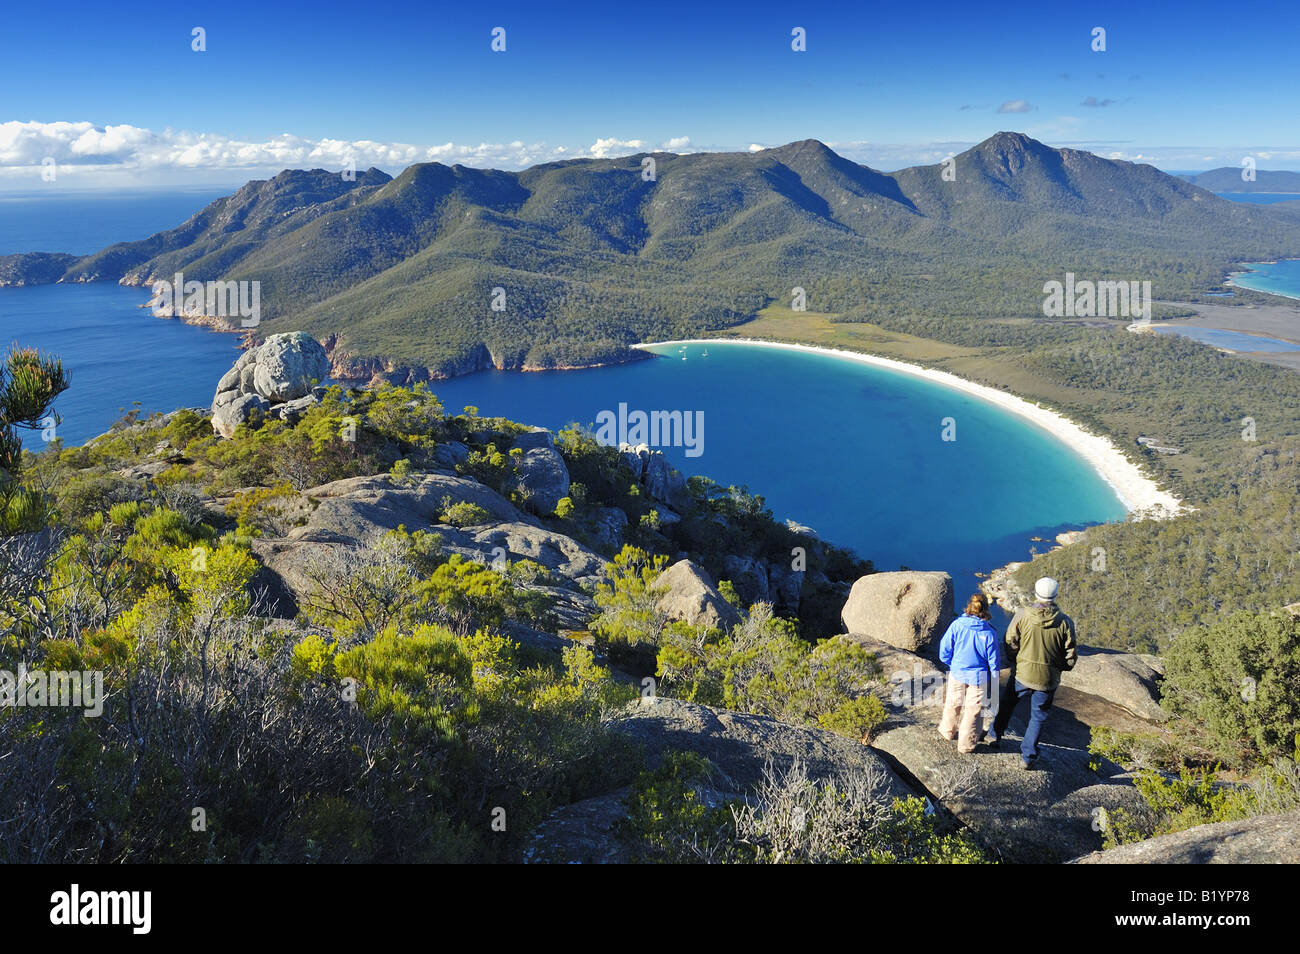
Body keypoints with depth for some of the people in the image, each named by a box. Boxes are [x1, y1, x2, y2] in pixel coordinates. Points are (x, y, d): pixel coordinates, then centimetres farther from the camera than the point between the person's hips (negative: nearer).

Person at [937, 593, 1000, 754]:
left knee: (953, 704, 25)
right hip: (979, 677, -2)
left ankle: (947, 731, 47)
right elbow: (994, 662, -11)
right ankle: (966, 744, 29)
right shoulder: (989, 633, -20)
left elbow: (944, 651, -8)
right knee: (973, 710, 16)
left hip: (957, 674, 2)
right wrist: (993, 686, 3)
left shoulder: (956, 625, -18)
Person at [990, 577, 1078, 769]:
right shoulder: (1065, 622, -14)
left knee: (1007, 705, 25)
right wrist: (1060, 668, 14)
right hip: (1048, 679, 0)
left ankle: (995, 735, 43)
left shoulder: (1022, 616, -15)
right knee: (1038, 717, 16)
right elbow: (1070, 656, -6)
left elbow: (1010, 645, -6)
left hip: (1022, 674, 0)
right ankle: (1027, 756, 22)